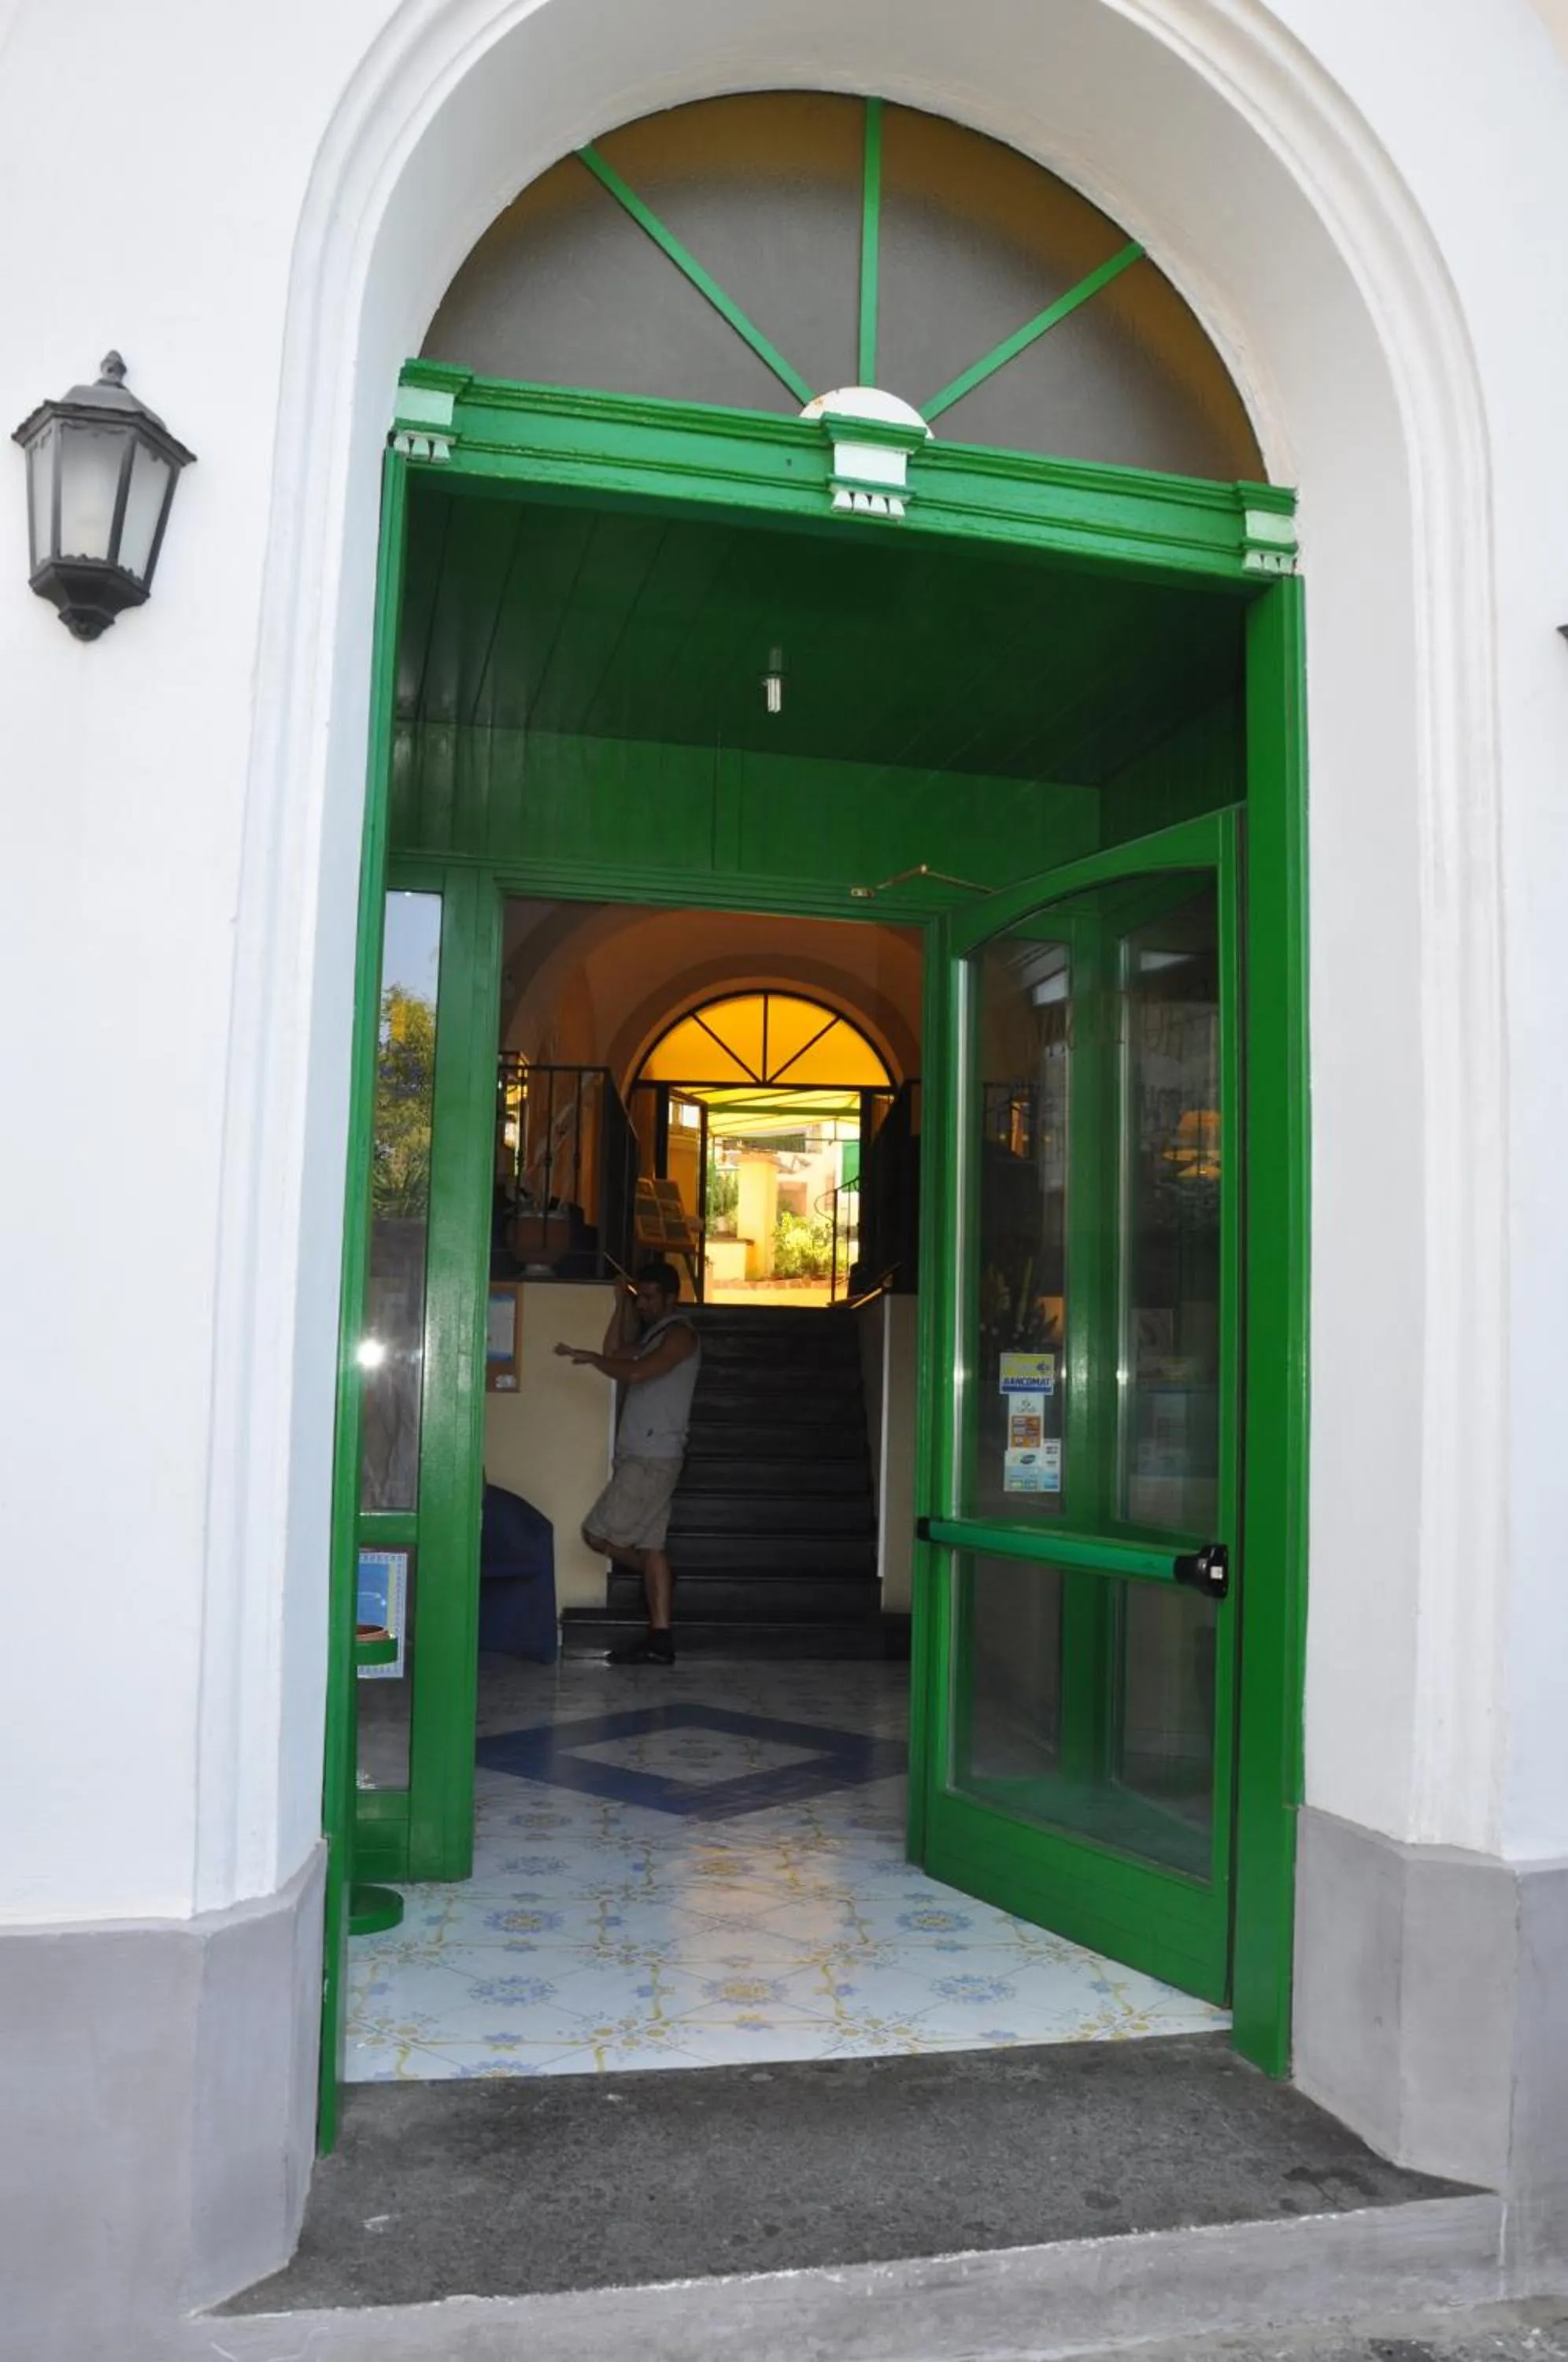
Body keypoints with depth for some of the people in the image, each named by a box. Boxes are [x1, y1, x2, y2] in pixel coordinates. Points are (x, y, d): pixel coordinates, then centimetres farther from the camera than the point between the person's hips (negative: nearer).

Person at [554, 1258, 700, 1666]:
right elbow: (615, 1354, 22)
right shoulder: (655, 1334, 21)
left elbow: (635, 1373, -22)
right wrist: (621, 1304, 17)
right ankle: (660, 1639, 6)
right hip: (641, 1457, 10)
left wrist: (589, 1358, -12)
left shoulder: (680, 1333, -10)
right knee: (650, 1546, 6)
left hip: (653, 1458, -10)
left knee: (598, 1534, -9)